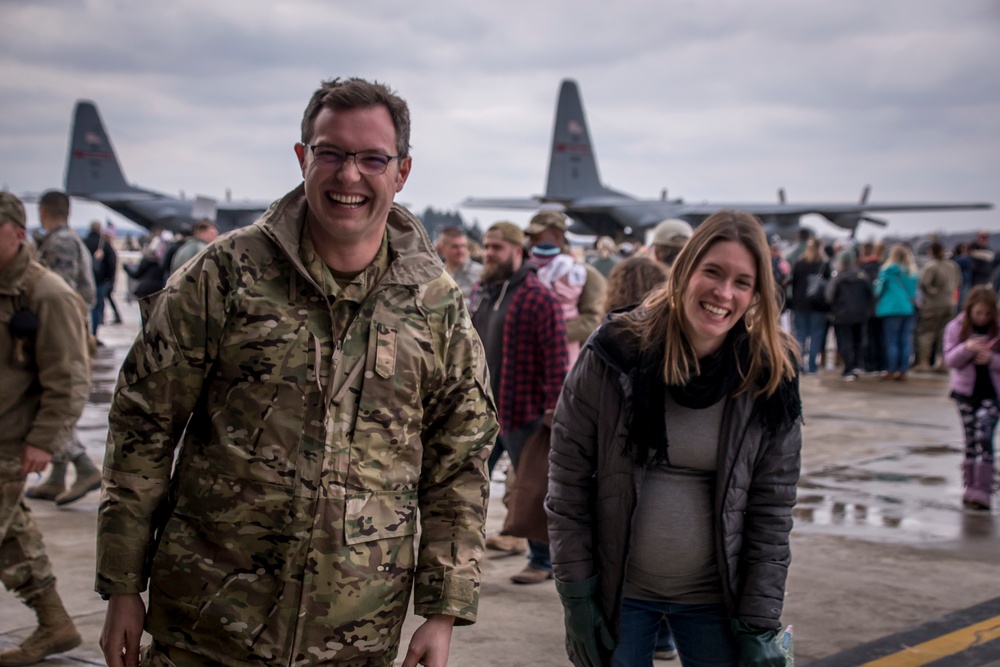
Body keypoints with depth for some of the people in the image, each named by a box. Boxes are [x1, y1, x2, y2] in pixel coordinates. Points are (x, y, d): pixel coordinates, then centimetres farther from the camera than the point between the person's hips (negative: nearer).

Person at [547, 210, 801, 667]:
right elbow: (568, 481, -4)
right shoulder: (615, 354, -9)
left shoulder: (770, 377, -5)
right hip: (618, 593, -1)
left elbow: (771, 512, -2)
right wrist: (576, 594, -7)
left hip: (714, 600, 1)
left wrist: (759, 625, -5)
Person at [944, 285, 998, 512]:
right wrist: (967, 348, -24)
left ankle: (981, 492, -13)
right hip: (966, 391, 2)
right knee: (971, 440, 8)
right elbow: (950, 359, -5)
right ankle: (971, 488, 19)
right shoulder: (956, 328, -1)